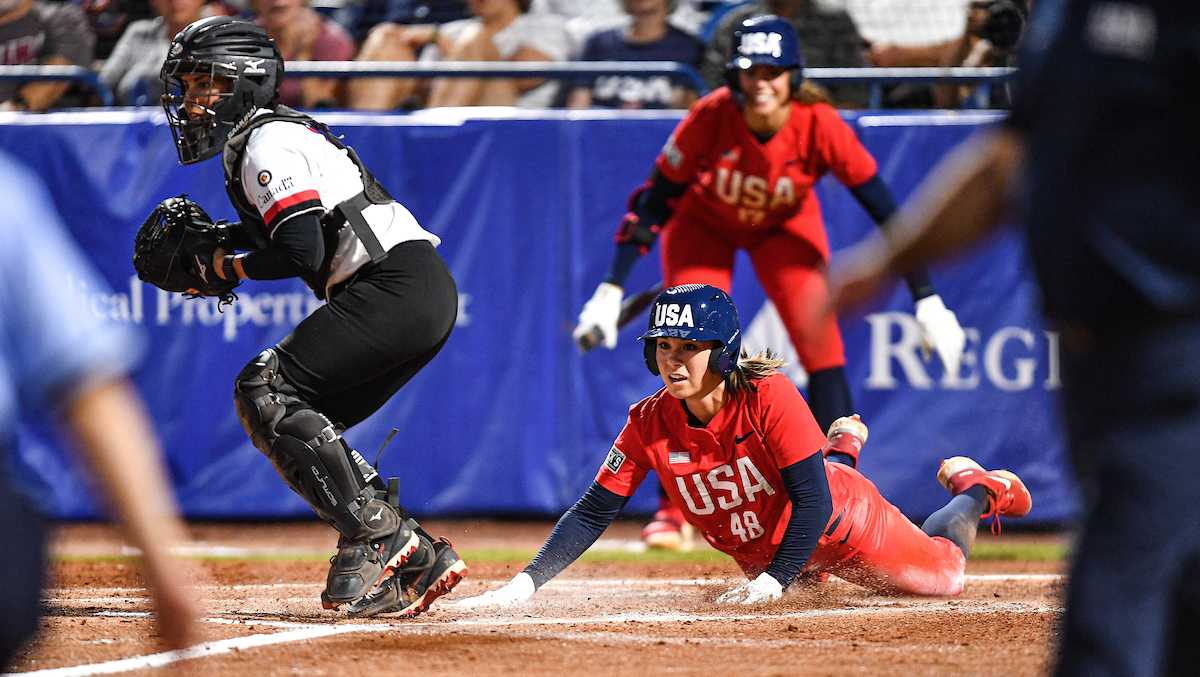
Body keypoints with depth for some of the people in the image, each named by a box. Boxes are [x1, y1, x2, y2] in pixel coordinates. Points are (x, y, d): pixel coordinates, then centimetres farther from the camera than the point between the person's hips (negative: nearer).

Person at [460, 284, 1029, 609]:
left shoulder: (769, 397, -36)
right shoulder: (650, 424, -25)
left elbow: (813, 499, -34)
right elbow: (592, 514, -22)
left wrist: (772, 582, -44)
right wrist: (525, 584, -34)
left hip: (837, 519, -5)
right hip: (758, 550, 5)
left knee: (942, 574, 12)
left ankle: (973, 487, 44)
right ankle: (840, 451, 53)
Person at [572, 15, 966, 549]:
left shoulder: (818, 125, -33)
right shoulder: (711, 118, -34)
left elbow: (885, 211, -28)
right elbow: (653, 203, -24)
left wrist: (926, 301, -30)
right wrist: (612, 289, -28)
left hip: (785, 227, 0)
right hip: (704, 223, 0)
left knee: (822, 350, -15)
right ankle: (673, 507, 0)